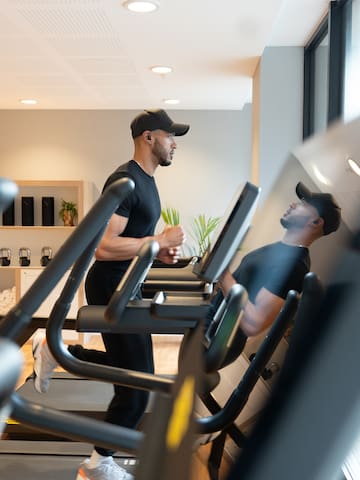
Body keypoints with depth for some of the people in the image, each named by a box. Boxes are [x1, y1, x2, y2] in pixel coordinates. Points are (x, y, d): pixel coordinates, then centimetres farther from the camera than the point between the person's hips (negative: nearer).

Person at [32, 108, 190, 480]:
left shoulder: (146, 181, 12)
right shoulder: (125, 181, -20)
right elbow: (103, 246, -29)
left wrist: (159, 252, 6)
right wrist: (160, 240, -22)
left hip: (123, 285, 10)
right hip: (111, 287, -10)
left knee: (130, 365, 22)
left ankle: (53, 351, 29)